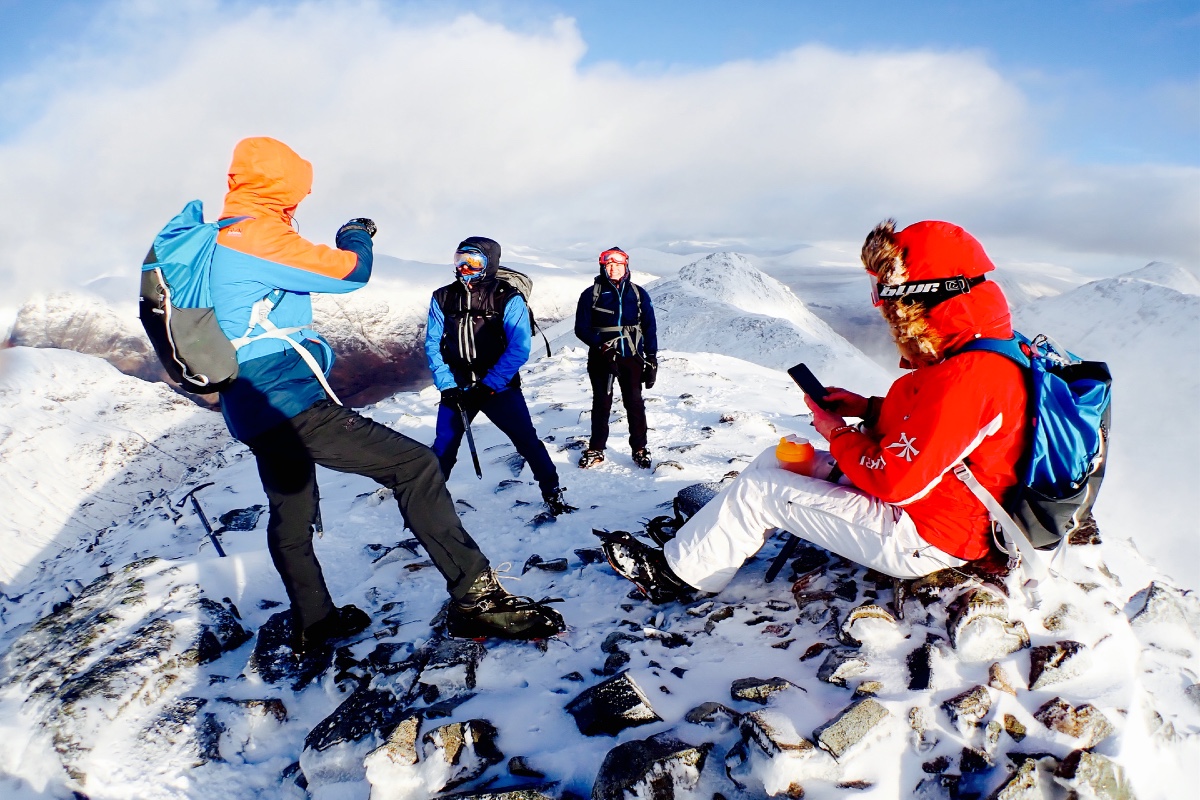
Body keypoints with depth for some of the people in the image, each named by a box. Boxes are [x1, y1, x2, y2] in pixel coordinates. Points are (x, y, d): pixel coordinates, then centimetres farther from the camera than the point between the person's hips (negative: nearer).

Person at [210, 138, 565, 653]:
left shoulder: (217, 242, 16)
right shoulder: (258, 236, -14)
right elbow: (351, 271, -11)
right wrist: (355, 236, 8)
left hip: (255, 414, 11)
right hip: (292, 402, -11)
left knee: (291, 514, 22)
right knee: (414, 465, -15)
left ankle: (312, 624, 38)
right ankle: (475, 599, -17)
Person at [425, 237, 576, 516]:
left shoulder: (507, 298, -10)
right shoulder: (443, 297, 1)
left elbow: (519, 348, -13)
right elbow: (433, 345, 3)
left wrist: (489, 385, -17)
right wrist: (447, 386, -7)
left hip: (499, 386, -3)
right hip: (457, 388, 3)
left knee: (528, 441, -2)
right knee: (443, 446, 5)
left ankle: (552, 492, 14)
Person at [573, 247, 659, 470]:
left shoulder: (638, 294, 5)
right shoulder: (591, 294, 0)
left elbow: (650, 329, 6)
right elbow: (581, 328, -4)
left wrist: (652, 360, 2)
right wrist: (600, 344, -19)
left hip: (631, 358, 1)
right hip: (601, 358, -1)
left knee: (634, 403, 3)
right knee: (601, 404, 8)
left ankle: (639, 449, 15)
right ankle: (596, 449, 19)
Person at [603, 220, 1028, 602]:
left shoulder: (964, 377, -30)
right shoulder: (973, 350, 2)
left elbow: (894, 482, -29)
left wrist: (838, 434, -12)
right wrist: (867, 408, 3)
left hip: (923, 539, -10)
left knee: (760, 489, -6)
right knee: (775, 460, 11)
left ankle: (679, 571, 12)